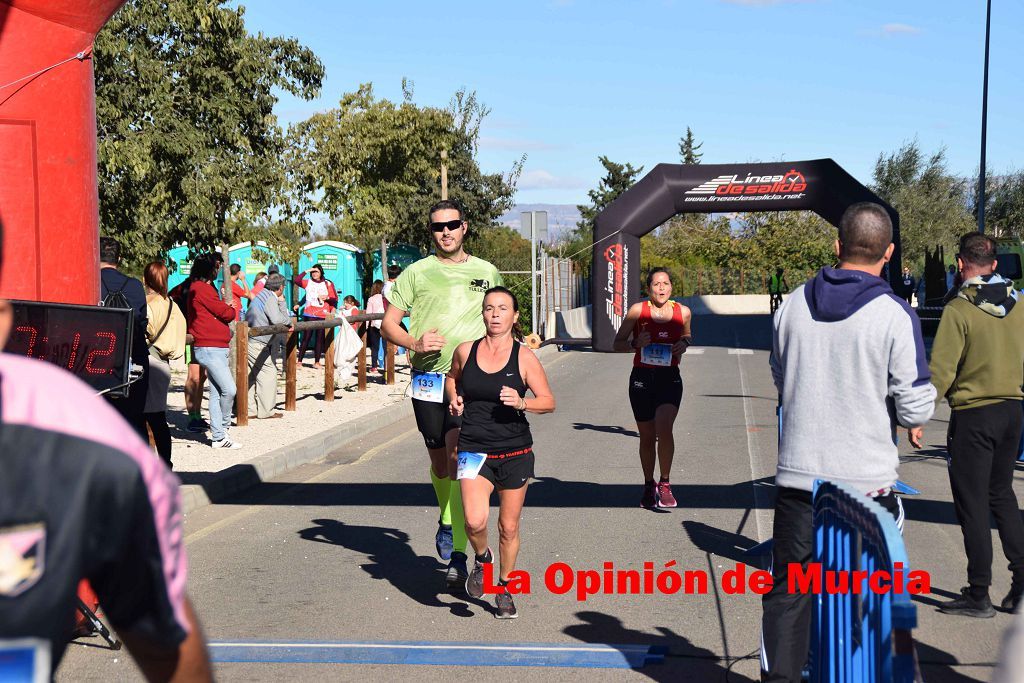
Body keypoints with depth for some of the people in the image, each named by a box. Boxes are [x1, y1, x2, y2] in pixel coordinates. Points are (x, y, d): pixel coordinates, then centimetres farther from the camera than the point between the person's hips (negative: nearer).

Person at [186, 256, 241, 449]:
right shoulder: (202, 289, -10)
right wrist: (231, 310, 9)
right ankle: (223, 427, 3)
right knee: (229, 389, -14)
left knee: (216, 393, 8)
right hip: (209, 348, -10)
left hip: (215, 348, 10)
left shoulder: (196, 288, 21)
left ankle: (218, 437, 9)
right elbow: (225, 313, -10)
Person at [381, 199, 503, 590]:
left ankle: (457, 555, -14)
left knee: (459, 458, -14)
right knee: (439, 462, 11)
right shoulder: (417, 273, 7)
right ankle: (447, 519, 40)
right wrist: (414, 344, -13)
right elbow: (389, 323, 7)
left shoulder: (487, 272, 11)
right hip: (428, 381, 1)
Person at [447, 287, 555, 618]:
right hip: (474, 450, 0)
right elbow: (452, 378, 23)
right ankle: (483, 558, 16)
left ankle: (504, 589, 31)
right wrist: (454, 400, 3)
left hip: (515, 453, 0)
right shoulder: (465, 351, 1)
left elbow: (549, 401, -2)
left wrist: (522, 402, -21)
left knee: (509, 527, 9)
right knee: (475, 521, -18)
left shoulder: (524, 357, -4)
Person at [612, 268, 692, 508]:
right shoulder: (638, 310, -5)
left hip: (670, 379, 0)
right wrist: (636, 343, -16)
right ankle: (649, 486, 31)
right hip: (642, 378, 0)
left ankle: (665, 483, -2)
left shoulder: (683, 312, 0)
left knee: (664, 429, -21)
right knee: (647, 437, 10)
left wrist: (684, 343, -2)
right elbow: (618, 343, 3)